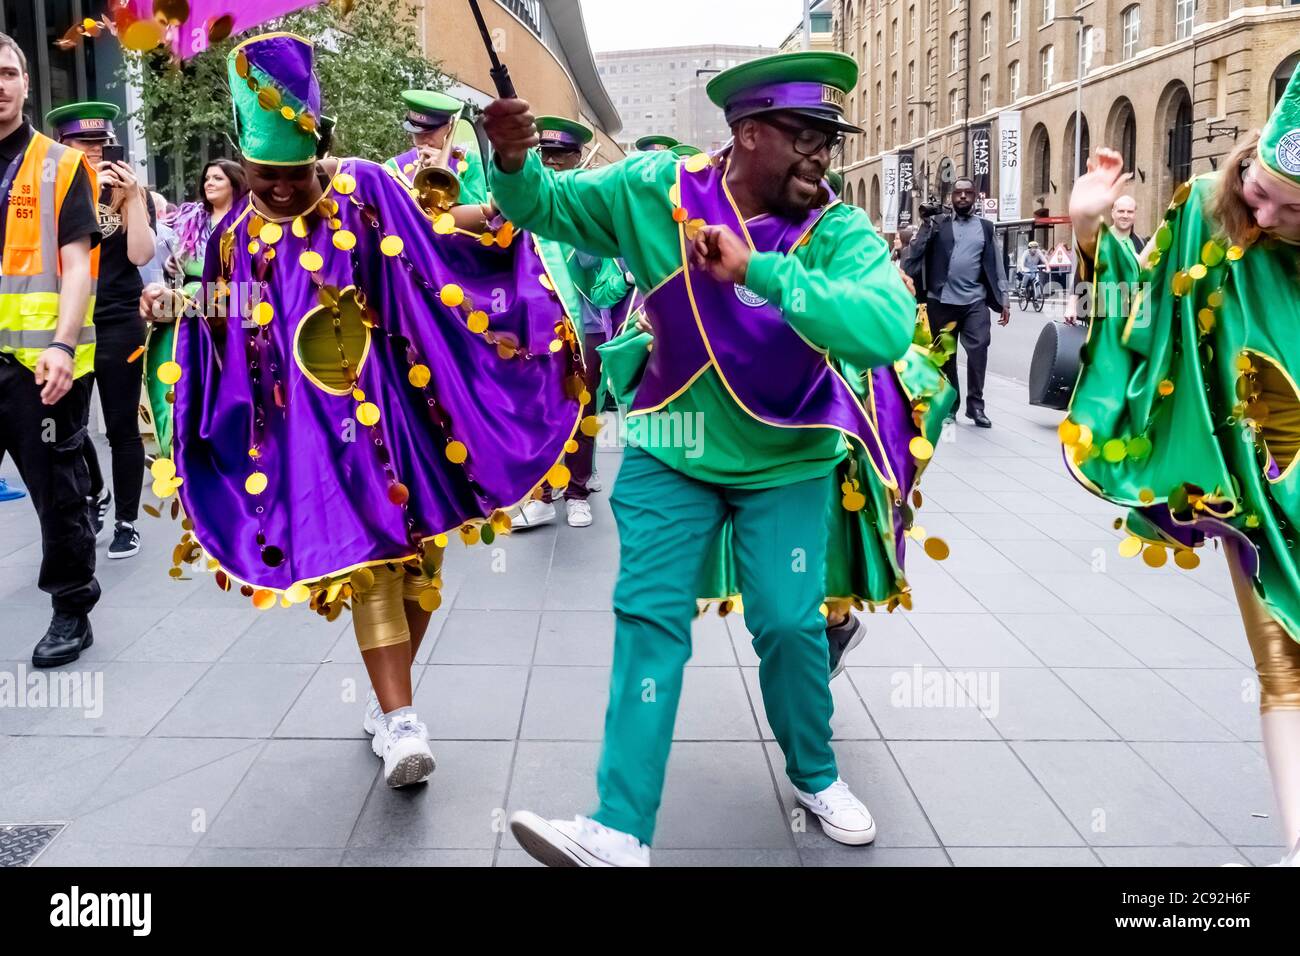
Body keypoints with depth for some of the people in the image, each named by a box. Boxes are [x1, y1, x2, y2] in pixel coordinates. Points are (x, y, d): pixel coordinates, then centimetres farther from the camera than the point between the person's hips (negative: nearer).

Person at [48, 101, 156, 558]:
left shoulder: (128, 189, 1)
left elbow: (140, 255, -10)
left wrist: (132, 197, -17)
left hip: (118, 324, -2)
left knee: (122, 427, 1)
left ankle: (127, 522, 13)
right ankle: (95, 494, 32)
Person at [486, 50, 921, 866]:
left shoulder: (841, 234, -18)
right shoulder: (655, 188, -12)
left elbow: (887, 329, -38)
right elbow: (548, 206, 2)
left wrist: (758, 270, -42)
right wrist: (515, 163, -21)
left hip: (787, 464, -1)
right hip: (671, 452, 1)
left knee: (790, 622, 0)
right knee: (649, 618, -3)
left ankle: (817, 776, 29)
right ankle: (621, 830, 1)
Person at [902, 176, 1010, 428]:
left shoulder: (985, 227, 12)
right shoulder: (937, 223, 7)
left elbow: (995, 266, 12)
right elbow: (914, 254, -1)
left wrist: (1003, 300, 7)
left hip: (975, 301, 0)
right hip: (941, 301, 0)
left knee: (978, 349, -13)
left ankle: (975, 405, -4)